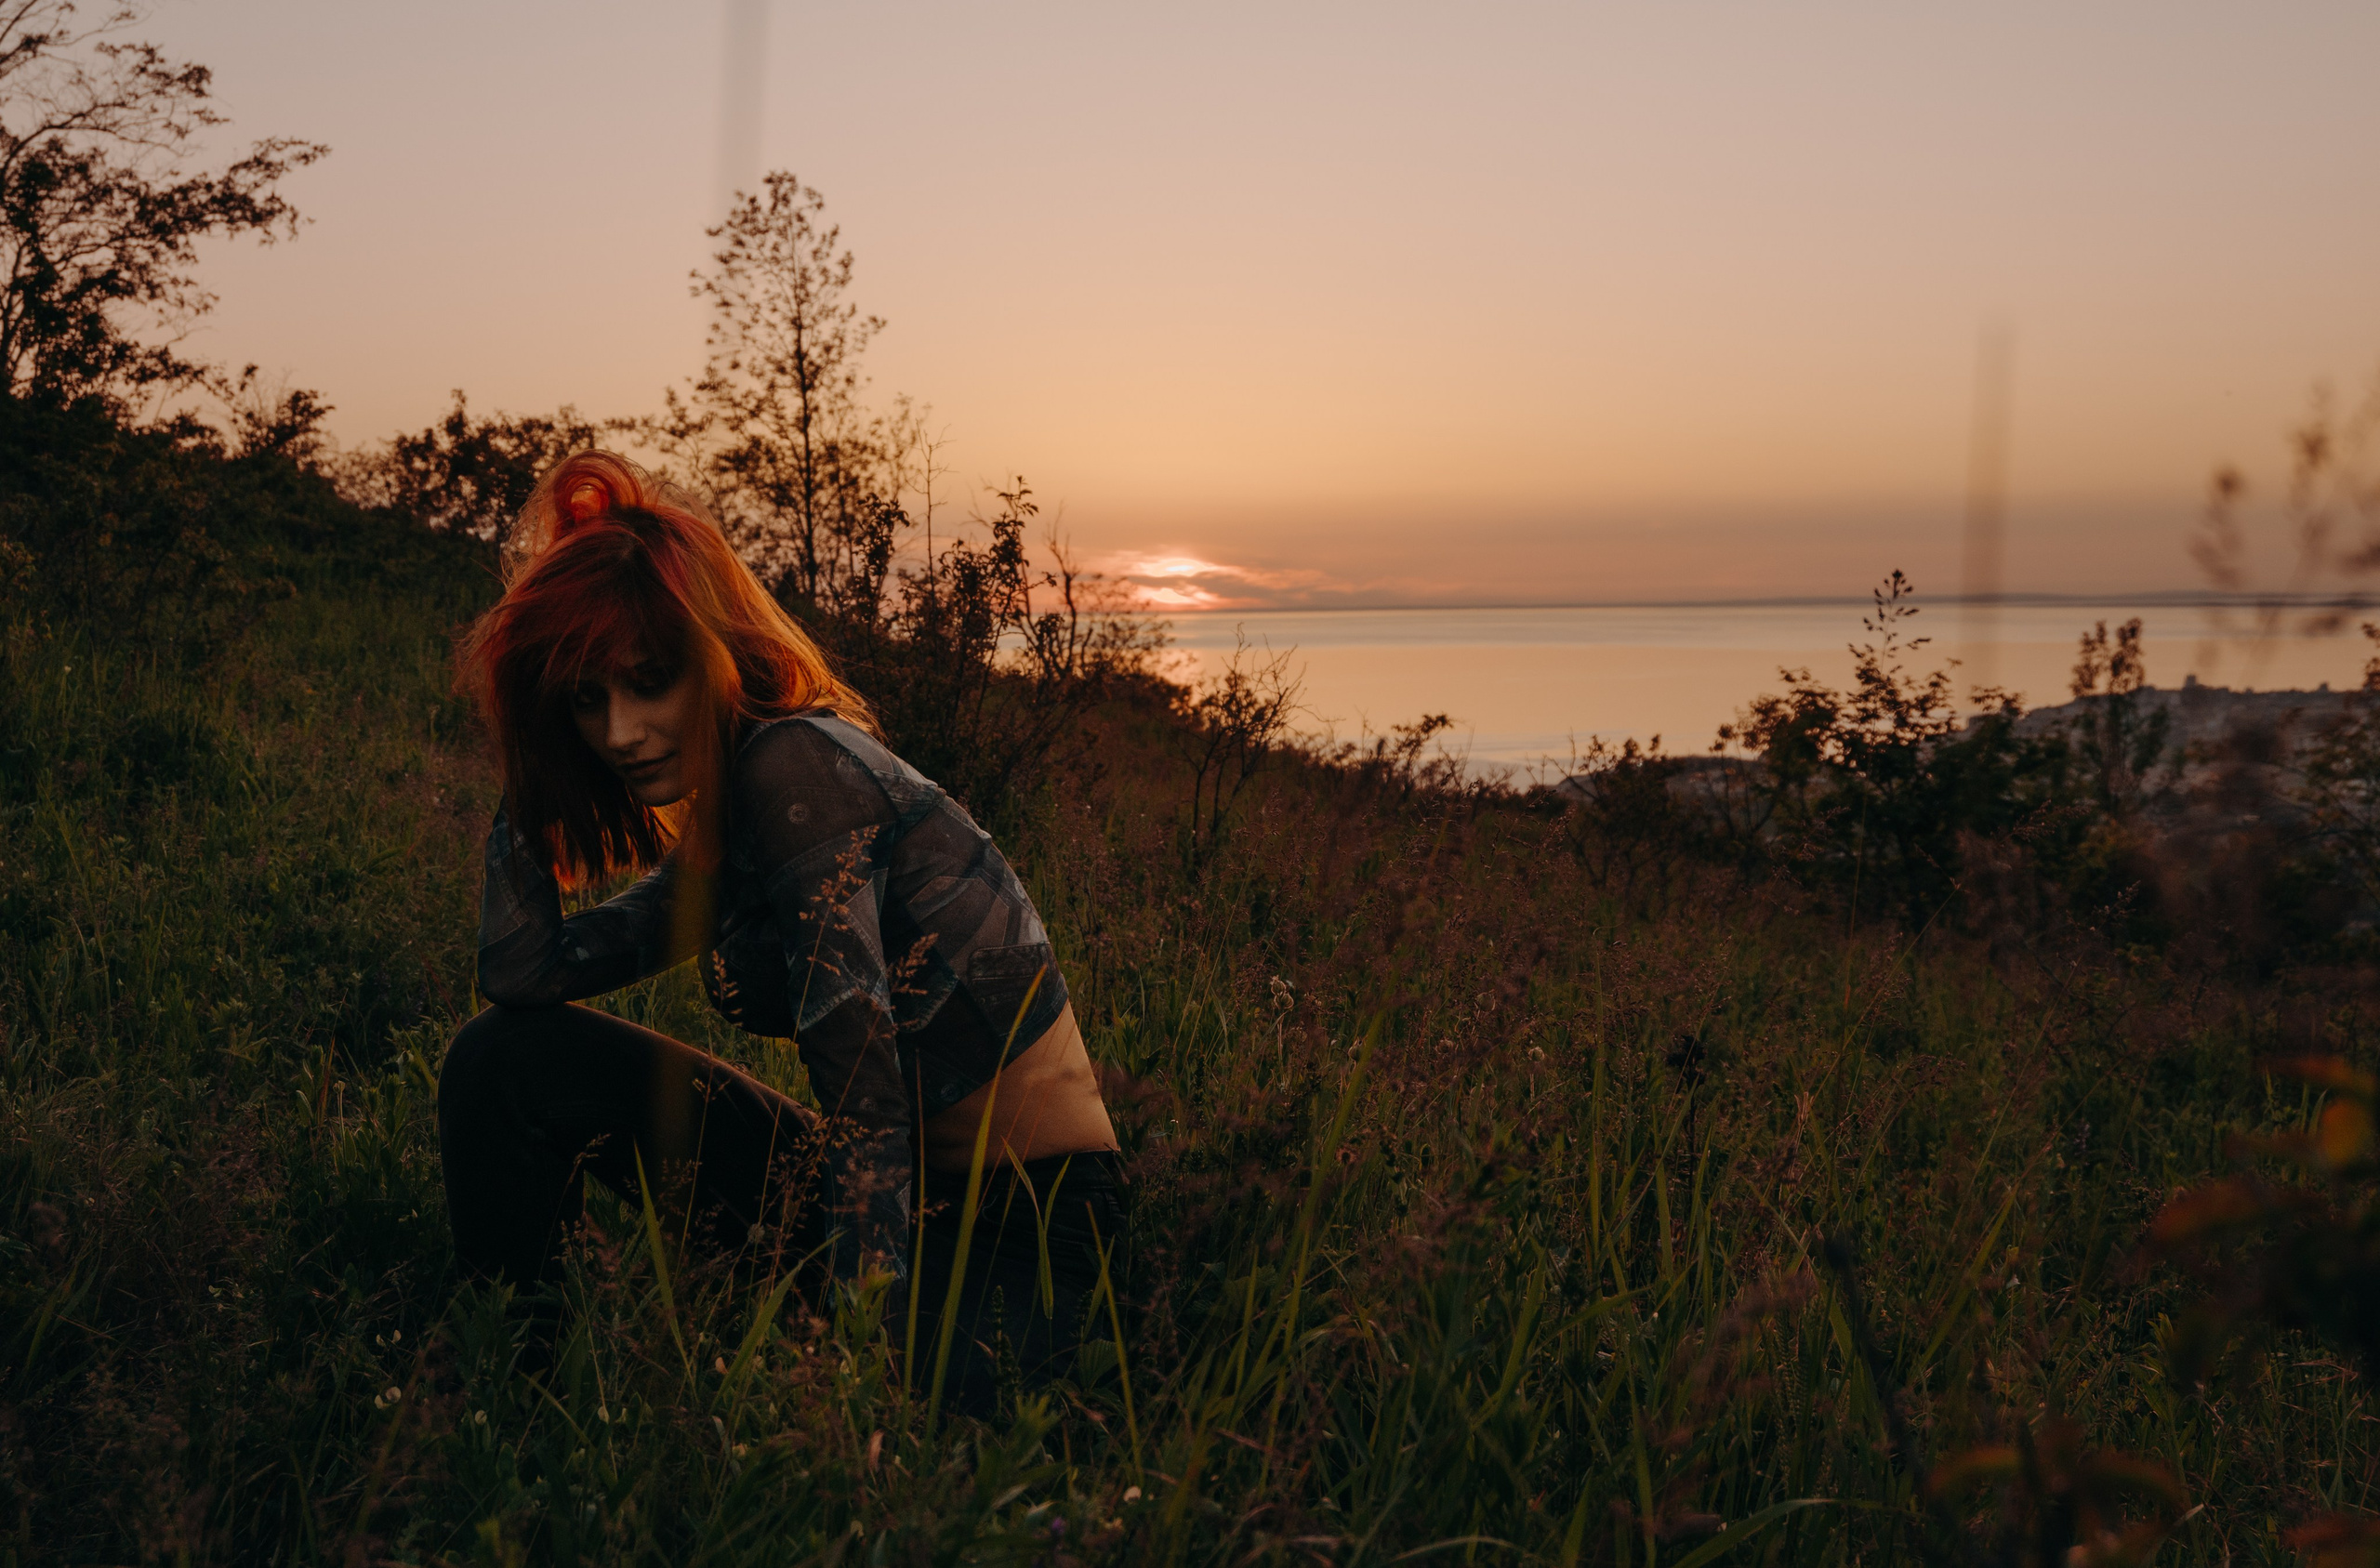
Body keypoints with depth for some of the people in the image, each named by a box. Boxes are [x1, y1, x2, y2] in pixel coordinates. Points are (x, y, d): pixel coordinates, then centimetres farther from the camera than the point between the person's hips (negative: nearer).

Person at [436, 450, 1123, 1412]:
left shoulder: (797, 766, -19)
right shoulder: (723, 832, 10)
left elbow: (864, 1083, -27)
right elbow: (523, 973, 8)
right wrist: (530, 766, 9)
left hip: (1022, 1229, -9)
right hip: (903, 1192, 9)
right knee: (505, 1061, 1)